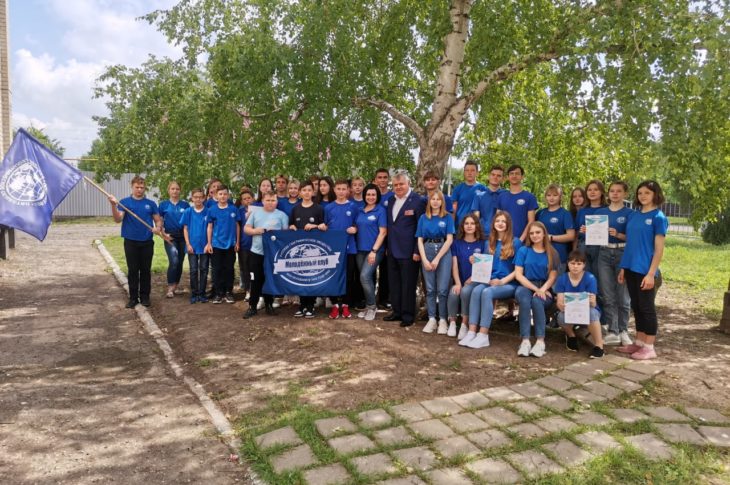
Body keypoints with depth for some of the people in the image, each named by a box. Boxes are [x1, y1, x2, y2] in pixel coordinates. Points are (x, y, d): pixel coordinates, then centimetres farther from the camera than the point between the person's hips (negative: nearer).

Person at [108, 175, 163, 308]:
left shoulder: (151, 204, 6)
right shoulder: (125, 202, 1)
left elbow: (158, 220, 8)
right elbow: (118, 219, -11)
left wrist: (158, 228, -15)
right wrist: (113, 205, -26)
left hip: (147, 242, 1)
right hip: (131, 242, -1)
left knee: (146, 270, 7)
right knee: (132, 271, 5)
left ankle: (145, 297, 17)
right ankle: (133, 297, 14)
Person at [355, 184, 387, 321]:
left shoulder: (380, 210, -5)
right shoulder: (360, 211, 12)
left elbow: (383, 232, -10)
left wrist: (374, 250, -15)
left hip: (374, 250, -6)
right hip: (360, 249, 6)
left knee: (365, 276, -17)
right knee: (366, 278, 9)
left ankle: (372, 306, -1)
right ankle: (368, 307, 21)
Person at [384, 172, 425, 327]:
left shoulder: (417, 201, -9)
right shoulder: (391, 200, 12)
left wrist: (417, 251, -14)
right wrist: (388, 247, 14)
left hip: (408, 251, -7)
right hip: (392, 250, 7)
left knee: (408, 284, 1)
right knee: (394, 283, 13)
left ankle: (408, 315, 12)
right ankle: (397, 311, 24)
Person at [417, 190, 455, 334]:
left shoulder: (447, 217, 5)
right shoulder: (423, 218, 11)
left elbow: (449, 239, -2)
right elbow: (420, 240, 7)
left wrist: (437, 258, -9)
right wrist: (424, 260, -5)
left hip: (443, 252, -2)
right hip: (427, 251, 2)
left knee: (442, 289, -6)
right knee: (430, 288, 3)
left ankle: (443, 320, 3)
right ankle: (431, 319, 9)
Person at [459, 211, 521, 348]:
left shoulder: (515, 242, 1)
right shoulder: (489, 243, 17)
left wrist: (502, 281, -14)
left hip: (509, 284, -4)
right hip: (490, 281, 4)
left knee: (487, 293, -33)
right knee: (476, 290, -29)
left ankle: (483, 336, -34)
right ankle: (471, 332, -35)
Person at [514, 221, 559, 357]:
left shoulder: (552, 254, 9)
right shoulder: (523, 251, 7)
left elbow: (552, 277, 2)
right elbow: (518, 274, -2)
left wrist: (542, 290, -18)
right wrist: (535, 288, -14)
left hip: (544, 290, 0)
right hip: (525, 287, 0)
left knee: (536, 300, -35)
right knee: (524, 298, -36)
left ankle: (540, 341, -33)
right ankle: (525, 340, -39)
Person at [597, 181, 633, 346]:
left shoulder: (629, 213, 0)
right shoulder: (601, 212, 10)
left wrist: (618, 235, -22)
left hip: (622, 254, -3)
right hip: (604, 254, 3)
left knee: (622, 295, 3)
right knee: (607, 296, 4)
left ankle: (623, 331, 15)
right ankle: (612, 332, 10)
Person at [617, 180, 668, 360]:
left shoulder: (658, 217, -7)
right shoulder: (633, 215, 11)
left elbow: (659, 249, -11)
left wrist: (651, 273, -16)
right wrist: (623, 267, 10)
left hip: (645, 270, -6)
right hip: (631, 268, 6)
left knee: (646, 307, 1)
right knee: (636, 306, 13)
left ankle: (649, 347, 11)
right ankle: (639, 342, 23)